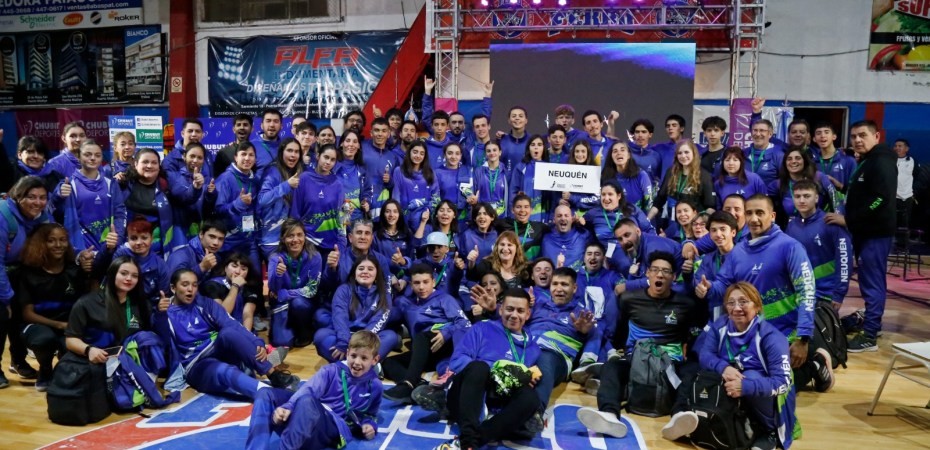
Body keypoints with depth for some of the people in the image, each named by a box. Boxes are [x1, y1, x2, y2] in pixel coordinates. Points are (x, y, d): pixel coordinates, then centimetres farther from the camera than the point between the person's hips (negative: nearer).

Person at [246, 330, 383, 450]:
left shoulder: (374, 386, 12)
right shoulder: (332, 370, 12)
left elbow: (370, 413, 30)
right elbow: (308, 390, -4)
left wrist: (370, 424, 5)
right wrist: (287, 406, -22)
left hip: (336, 428, -4)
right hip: (307, 415, 4)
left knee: (307, 401, -39)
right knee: (266, 394, -17)